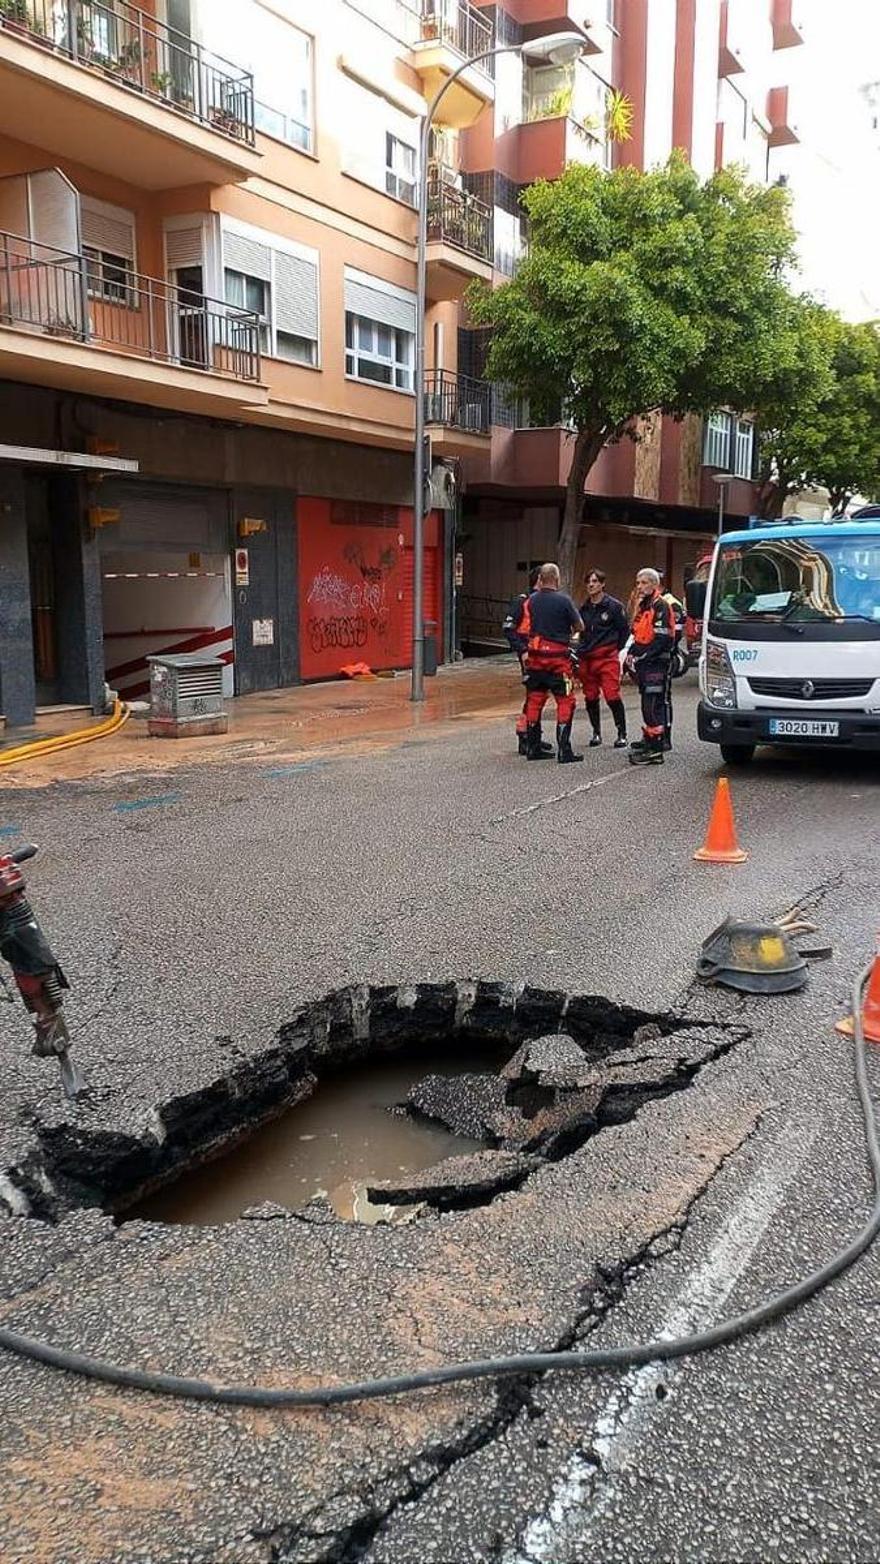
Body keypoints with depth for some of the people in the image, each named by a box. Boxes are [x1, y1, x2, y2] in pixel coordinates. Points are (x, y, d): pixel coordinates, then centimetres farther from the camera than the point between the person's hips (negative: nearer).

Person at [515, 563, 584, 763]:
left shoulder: (530, 600, 3)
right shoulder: (563, 600, -11)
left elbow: (522, 630, 9)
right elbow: (580, 626, -2)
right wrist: (569, 631, 19)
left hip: (535, 656, 5)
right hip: (558, 658, -5)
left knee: (534, 700, 12)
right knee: (565, 701, 0)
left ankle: (532, 748, 17)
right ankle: (564, 751, -4)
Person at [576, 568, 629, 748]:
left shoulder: (614, 606, -4)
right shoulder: (584, 608, 12)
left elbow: (625, 630, 2)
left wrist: (615, 649, 4)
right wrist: (582, 650, 12)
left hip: (608, 659, -6)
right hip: (586, 659, 6)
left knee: (612, 696, -12)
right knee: (590, 698, 10)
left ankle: (622, 734, -2)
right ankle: (596, 733, 23)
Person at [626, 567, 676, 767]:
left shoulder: (660, 606, -11)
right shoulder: (643, 606, 19)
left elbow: (661, 638, -19)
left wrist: (641, 657, -18)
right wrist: (632, 653, 11)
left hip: (656, 663, -10)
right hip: (644, 664, 10)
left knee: (653, 705, -12)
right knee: (647, 704, 17)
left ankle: (655, 751, -13)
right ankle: (649, 741, 27)